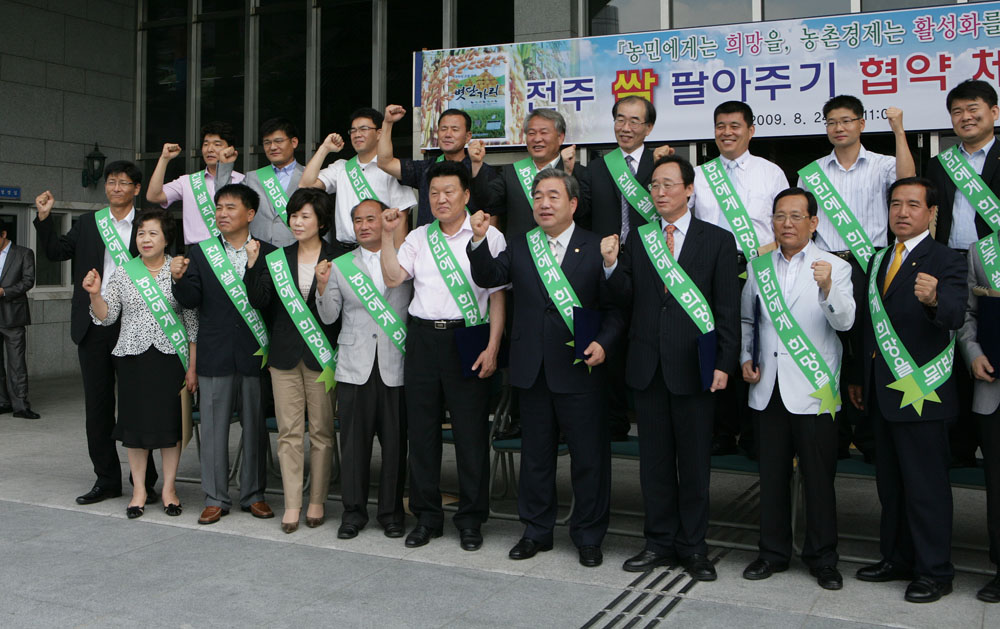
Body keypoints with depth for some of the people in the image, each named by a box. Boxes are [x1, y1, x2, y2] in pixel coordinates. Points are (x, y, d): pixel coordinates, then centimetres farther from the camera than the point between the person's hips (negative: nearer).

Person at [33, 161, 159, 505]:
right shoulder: (88, 223, 12)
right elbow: (55, 252, 11)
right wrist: (44, 218, -2)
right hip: (94, 326, 4)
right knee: (97, 405, 9)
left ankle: (144, 481, 12)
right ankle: (107, 479, 21)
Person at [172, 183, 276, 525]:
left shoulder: (268, 253, 3)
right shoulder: (200, 254, 6)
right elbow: (190, 300, -2)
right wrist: (179, 279, -20)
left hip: (255, 354, -1)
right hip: (215, 355, 1)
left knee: (255, 426, 8)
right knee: (213, 427, 5)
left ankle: (253, 494, 21)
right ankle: (215, 498, 17)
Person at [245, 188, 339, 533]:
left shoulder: (336, 258, -1)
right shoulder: (277, 257, 8)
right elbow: (259, 301, -2)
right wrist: (253, 264, -11)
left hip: (321, 353, -2)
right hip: (285, 352, 3)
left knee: (321, 431, 5)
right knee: (289, 432, 3)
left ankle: (317, 501, 17)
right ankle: (292, 504, 9)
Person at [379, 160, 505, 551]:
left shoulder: (488, 236, 1)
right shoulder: (418, 237, 14)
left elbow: (498, 295, -2)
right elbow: (392, 278, 4)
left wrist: (492, 348, -8)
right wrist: (387, 235, -3)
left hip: (467, 338, -4)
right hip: (423, 338, 4)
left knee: (471, 430, 0)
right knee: (421, 427, 7)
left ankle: (471, 520, 14)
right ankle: (426, 516, 20)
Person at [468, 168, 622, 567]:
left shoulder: (597, 248, 0)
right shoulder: (520, 248, 11)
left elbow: (615, 307, -1)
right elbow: (487, 277, -1)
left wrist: (603, 342, -16)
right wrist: (479, 240, -16)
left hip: (580, 370, -3)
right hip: (532, 370, 3)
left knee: (589, 456, 4)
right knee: (535, 454, 13)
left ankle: (588, 537, 19)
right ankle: (536, 531, 28)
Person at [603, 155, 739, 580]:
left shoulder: (717, 241, 1)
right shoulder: (637, 240, 10)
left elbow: (728, 309, -2)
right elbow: (626, 301, 7)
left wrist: (724, 364, -8)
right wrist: (612, 265, -10)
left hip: (694, 367, -3)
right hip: (647, 366, 3)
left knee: (695, 461, 6)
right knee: (654, 460, 11)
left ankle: (692, 546, 19)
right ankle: (660, 542, 23)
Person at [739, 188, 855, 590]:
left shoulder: (834, 267, -1)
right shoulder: (758, 266, 11)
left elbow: (844, 322, -16)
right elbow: (746, 319, 21)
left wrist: (827, 288, -34)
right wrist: (745, 358, 6)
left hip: (813, 390, -3)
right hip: (769, 388, 4)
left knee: (819, 476, 2)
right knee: (772, 474, 12)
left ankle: (822, 557, 17)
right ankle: (773, 552, 24)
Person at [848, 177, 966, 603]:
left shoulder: (944, 261, -9)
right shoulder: (880, 260, 14)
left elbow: (955, 316, -26)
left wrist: (934, 300, -48)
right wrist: (860, 378, 19)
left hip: (920, 393, -8)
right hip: (883, 392, 8)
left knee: (926, 485, 0)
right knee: (891, 483, 16)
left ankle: (934, 571, 12)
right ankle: (898, 558, 29)